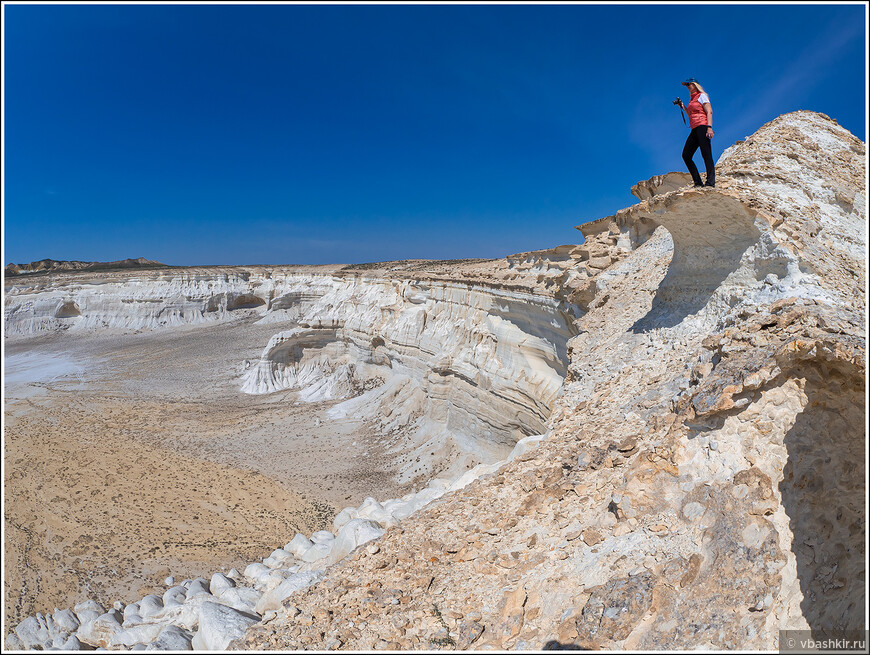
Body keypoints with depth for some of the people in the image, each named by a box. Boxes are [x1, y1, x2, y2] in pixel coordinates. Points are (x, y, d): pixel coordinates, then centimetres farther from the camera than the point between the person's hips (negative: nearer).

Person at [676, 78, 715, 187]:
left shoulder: (701, 96, 3)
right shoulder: (692, 100, 26)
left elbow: (709, 112, -7)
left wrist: (709, 127, -20)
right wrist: (683, 107, 24)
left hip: (702, 126, -9)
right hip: (694, 129, 9)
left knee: (706, 154, -15)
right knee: (686, 155, -2)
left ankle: (711, 181, -21)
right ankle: (698, 182, -2)